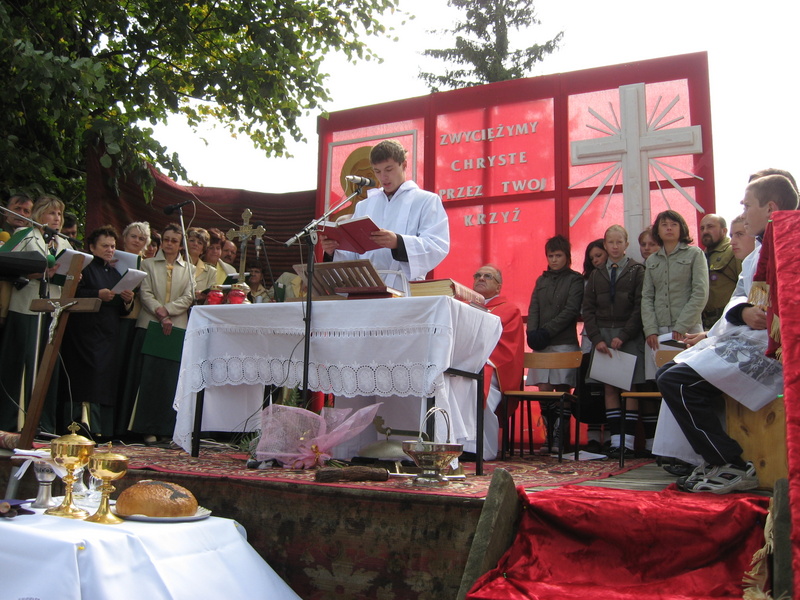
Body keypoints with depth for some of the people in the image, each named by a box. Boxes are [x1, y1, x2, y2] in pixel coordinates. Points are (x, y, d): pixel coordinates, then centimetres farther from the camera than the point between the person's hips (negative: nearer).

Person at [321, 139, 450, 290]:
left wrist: (398, 242, -21)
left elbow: (438, 246, -6)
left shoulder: (427, 201, 9)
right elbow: (352, 255, 22)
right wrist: (333, 252, 0)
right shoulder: (364, 206, 24)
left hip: (404, 292, -4)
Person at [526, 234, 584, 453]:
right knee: (544, 390, -2)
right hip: (542, 345, 4)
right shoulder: (541, 280, 18)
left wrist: (546, 331, -13)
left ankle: (559, 440, 1)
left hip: (564, 343, -4)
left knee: (562, 391, -3)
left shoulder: (575, 279, 4)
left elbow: (571, 310, -7)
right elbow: (533, 309, 9)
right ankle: (549, 438, 5)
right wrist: (533, 333, -9)